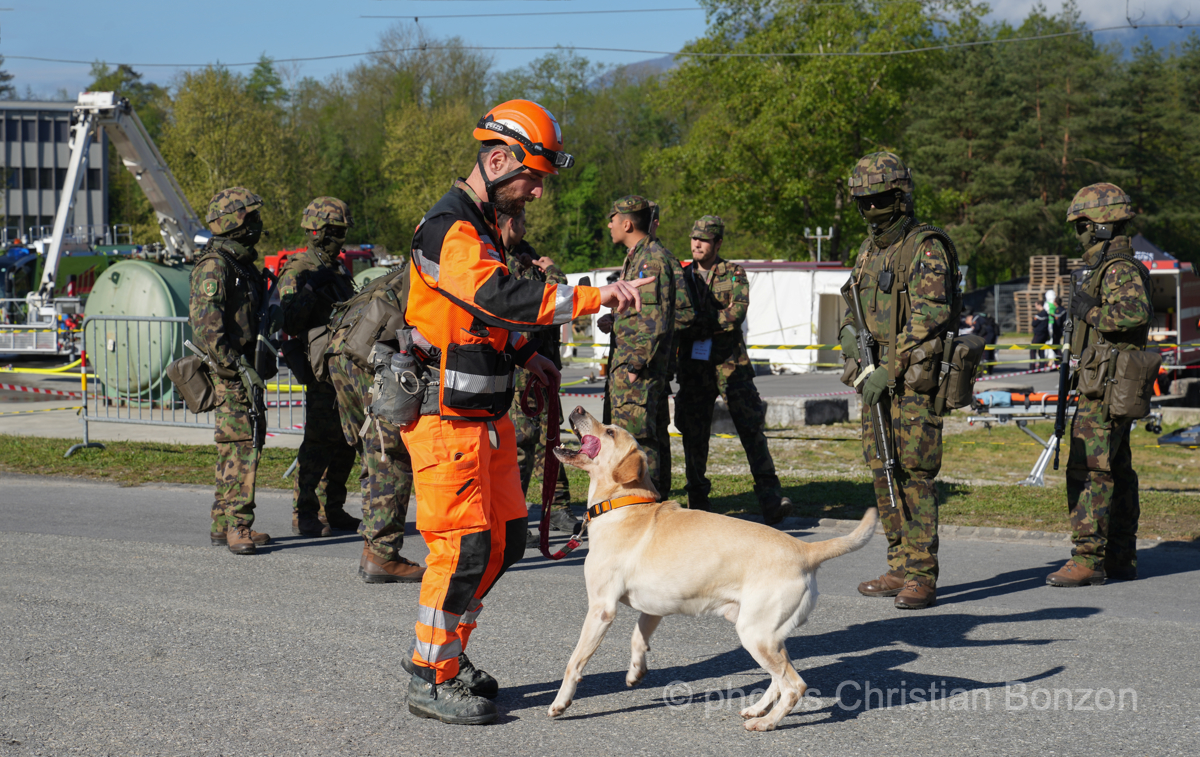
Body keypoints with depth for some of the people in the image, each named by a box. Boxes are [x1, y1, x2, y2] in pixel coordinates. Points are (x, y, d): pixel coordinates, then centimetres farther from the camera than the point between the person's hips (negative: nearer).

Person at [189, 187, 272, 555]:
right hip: (229, 372, -10)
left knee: (237, 445, 12)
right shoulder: (214, 266, -14)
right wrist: (237, 366, -24)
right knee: (241, 445, -13)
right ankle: (238, 527, -13)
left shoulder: (243, 263, 17)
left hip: (244, 367, 10)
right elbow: (206, 322, -22)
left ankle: (224, 525, 19)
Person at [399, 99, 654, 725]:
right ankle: (431, 680, 5)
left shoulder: (481, 225, 15)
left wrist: (524, 355, 17)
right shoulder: (449, 231, -19)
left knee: (505, 537, 13)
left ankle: (442, 649, 26)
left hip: (485, 415, 10)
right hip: (446, 420, -10)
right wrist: (596, 297, -38)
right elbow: (505, 298, -34)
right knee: (463, 547, -7)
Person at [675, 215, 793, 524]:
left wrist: (698, 324, -18)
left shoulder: (733, 274, 4)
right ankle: (697, 504, 14)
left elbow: (737, 312, -11)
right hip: (693, 367, 2)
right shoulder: (682, 277, 12)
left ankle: (770, 499, -12)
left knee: (752, 428, -9)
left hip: (730, 363, -2)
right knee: (694, 435, 4)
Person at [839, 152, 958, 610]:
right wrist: (852, 347, 2)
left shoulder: (926, 248, -10)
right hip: (877, 378, 8)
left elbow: (928, 318, -18)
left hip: (914, 378, -8)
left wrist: (888, 371, -20)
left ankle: (922, 577, -8)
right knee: (883, 472, 9)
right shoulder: (868, 251, 16)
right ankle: (900, 569, 16)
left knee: (914, 472, -10)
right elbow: (854, 312, 22)